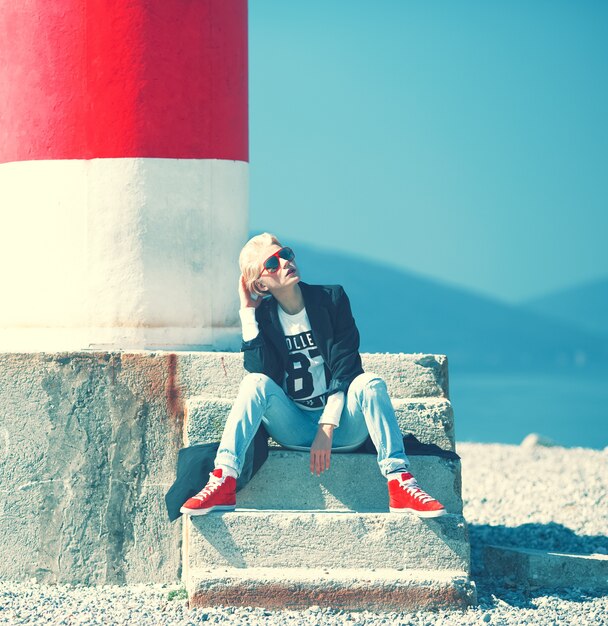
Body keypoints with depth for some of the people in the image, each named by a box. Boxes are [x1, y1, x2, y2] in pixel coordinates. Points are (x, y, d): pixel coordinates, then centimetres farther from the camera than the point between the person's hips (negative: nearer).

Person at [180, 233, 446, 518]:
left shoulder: (332, 299, -1)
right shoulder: (261, 314, 3)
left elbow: (346, 368, -8)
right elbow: (261, 372, -13)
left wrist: (327, 429, -18)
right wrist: (247, 313, -11)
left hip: (339, 423, 0)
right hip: (293, 428, 0)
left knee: (369, 382, -29)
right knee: (255, 383, -26)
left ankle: (400, 484, -40)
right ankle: (224, 482, -39)